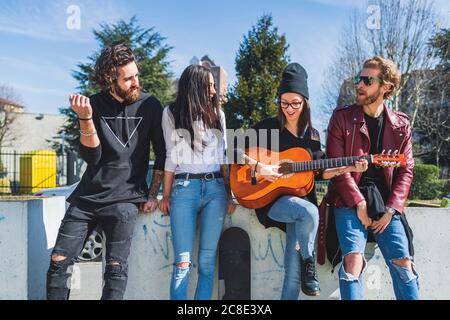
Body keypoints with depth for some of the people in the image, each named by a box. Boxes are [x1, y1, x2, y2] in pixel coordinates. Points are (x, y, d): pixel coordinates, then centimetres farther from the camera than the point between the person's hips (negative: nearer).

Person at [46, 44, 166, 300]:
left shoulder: (149, 106, -2)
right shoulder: (94, 105, 1)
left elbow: (162, 154, 5)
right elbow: (92, 157, -7)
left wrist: (153, 195, 2)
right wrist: (85, 117, -21)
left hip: (125, 199, -2)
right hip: (87, 196, 2)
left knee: (116, 268, -8)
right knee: (59, 261, 1)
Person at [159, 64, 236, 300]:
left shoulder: (217, 113, 14)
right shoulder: (172, 113, 7)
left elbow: (223, 156, 13)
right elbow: (171, 156, 7)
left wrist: (229, 194, 8)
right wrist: (166, 195, 3)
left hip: (216, 188, 3)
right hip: (184, 188, -2)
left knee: (207, 261, 0)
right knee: (183, 263, -8)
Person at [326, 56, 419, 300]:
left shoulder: (400, 124, 11)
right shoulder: (342, 117, 3)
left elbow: (405, 170, 8)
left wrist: (391, 210, -5)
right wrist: (359, 204, -12)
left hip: (386, 203, 3)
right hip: (350, 201, -2)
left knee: (404, 263, -9)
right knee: (353, 259, -21)